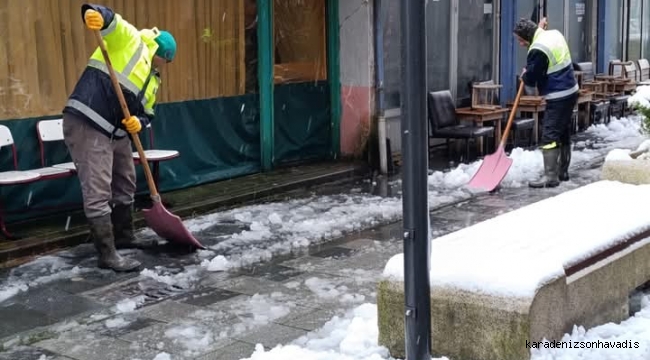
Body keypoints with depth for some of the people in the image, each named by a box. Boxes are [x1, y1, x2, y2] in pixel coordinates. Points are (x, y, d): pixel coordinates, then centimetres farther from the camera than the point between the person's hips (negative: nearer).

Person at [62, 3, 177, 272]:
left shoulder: (153, 80, 22)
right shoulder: (129, 39, -1)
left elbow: (147, 114, 17)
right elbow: (110, 21, -17)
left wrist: (138, 122, -7)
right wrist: (95, 14, -41)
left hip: (116, 132, 10)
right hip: (87, 124, -10)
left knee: (125, 185, 21)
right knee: (98, 192, -9)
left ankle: (124, 237, 38)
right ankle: (107, 255, -7)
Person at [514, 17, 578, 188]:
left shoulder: (538, 50, -21)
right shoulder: (554, 34, 7)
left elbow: (530, 79, -13)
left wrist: (524, 75, 8)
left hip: (559, 97, -10)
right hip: (570, 91, 10)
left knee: (550, 135, -9)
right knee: (564, 133, 16)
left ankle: (550, 176, -10)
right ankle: (562, 172, 25)